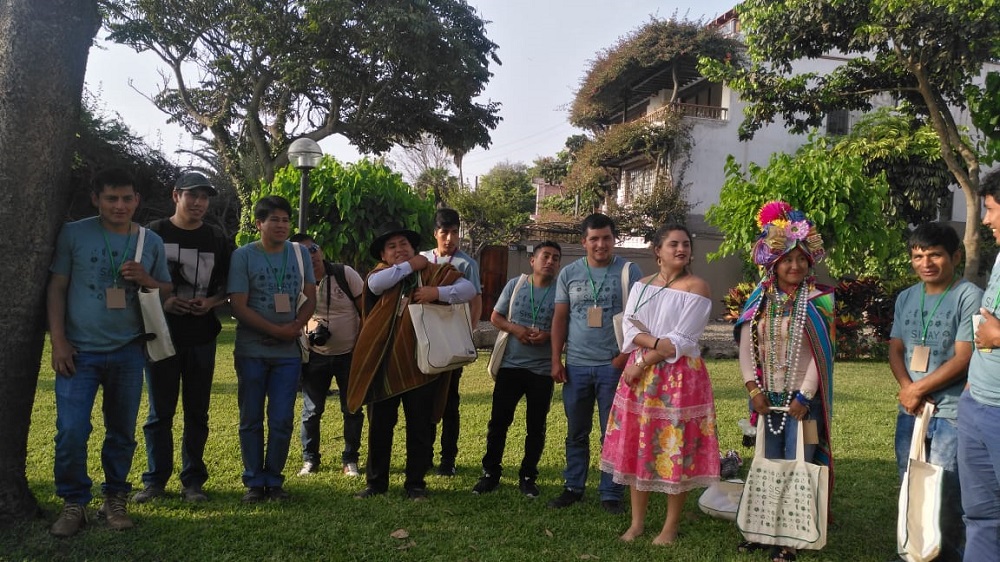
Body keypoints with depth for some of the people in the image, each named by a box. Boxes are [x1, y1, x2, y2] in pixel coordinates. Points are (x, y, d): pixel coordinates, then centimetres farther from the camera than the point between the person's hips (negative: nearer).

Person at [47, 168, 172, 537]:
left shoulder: (152, 242, 5)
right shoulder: (74, 234, -1)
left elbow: (167, 292, 11)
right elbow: (57, 288, 0)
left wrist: (145, 279, -11)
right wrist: (58, 341, -7)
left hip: (128, 352, 2)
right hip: (79, 351, -2)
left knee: (122, 431, 10)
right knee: (71, 431, -6)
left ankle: (115, 499, 25)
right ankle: (73, 504, 13)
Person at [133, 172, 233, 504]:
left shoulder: (217, 240, 6)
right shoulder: (154, 233, 1)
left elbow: (229, 286, 10)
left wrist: (212, 302, -10)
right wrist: (161, 301, -14)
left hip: (201, 337, 1)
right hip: (162, 335, -1)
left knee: (197, 412, 7)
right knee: (160, 411, 6)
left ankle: (193, 480, 17)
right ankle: (155, 479, 18)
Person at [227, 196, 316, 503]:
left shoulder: (300, 253, 6)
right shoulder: (243, 255, -3)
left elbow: (310, 298, 8)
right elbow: (239, 306, -9)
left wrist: (296, 326, -11)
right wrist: (277, 330, -14)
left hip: (288, 352, 2)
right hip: (252, 350, -2)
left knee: (282, 419, 3)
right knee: (251, 419, 7)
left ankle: (274, 480, 17)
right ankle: (254, 482, 18)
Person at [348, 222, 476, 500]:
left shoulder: (434, 272, 2)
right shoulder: (381, 273, 8)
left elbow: (468, 289, -9)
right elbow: (375, 284, -17)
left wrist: (437, 293, -23)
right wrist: (409, 266, -9)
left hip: (420, 365, -1)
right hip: (383, 364, 2)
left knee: (420, 428, 7)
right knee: (379, 427, 11)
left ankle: (415, 483, 22)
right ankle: (376, 482, 25)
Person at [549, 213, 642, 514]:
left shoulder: (629, 272, -1)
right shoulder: (569, 273, 6)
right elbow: (560, 318, 8)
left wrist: (626, 354, -12)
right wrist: (556, 360, 3)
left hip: (614, 365, -2)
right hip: (576, 365, 3)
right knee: (576, 433, 12)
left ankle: (611, 493, 15)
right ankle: (573, 487, 25)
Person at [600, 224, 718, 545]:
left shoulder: (696, 288, -6)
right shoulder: (641, 286, 10)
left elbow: (682, 340, -13)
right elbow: (629, 327, -1)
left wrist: (642, 363, -14)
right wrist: (657, 343, -19)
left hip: (679, 377, -4)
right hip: (639, 375, 5)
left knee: (676, 449, 1)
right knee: (637, 446, 8)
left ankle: (671, 526, 15)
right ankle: (637, 521, 20)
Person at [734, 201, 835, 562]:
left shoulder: (817, 300, -4)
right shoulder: (760, 299, 5)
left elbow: (821, 353, -8)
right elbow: (746, 347, 3)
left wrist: (804, 397, -12)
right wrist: (753, 387, -6)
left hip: (802, 398, -3)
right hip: (768, 397, 3)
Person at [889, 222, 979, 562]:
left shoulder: (969, 296, -9)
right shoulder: (905, 298, 9)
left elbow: (963, 358, -13)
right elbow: (895, 349, 9)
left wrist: (919, 389, -9)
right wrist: (908, 390, -8)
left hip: (952, 412, -5)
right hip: (909, 410, 6)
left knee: (945, 492, 0)